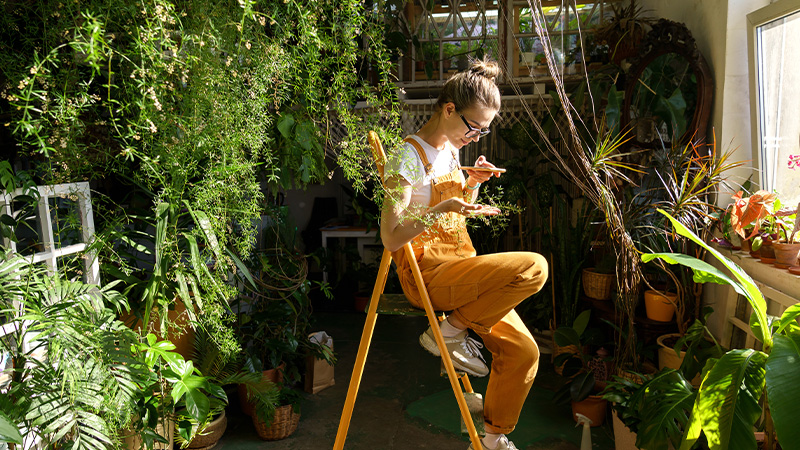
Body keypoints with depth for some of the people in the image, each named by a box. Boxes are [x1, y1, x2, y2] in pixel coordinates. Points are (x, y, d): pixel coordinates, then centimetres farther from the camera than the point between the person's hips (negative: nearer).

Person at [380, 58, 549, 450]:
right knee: (534, 267, -24)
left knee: (522, 349, -1)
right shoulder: (408, 157, -13)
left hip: (459, 266, 8)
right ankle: (450, 332, -8)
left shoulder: (449, 150, 12)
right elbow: (391, 238, -19)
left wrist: (473, 185, 4)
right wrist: (442, 208, -28)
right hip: (427, 273, -8)